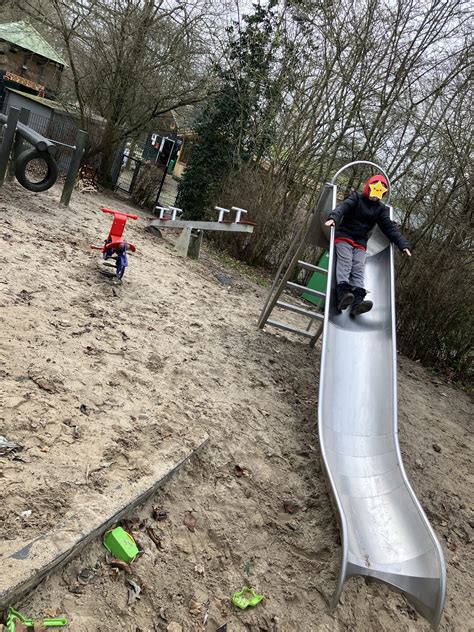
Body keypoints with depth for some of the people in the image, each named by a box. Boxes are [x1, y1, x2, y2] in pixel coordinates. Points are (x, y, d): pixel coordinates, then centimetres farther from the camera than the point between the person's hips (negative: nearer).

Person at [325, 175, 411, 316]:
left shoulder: (381, 208, 16)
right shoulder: (356, 197, 5)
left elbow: (390, 227, 11)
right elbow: (343, 207, -14)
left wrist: (403, 244, -2)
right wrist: (333, 217, -38)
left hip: (360, 243, 3)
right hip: (344, 237, -3)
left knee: (358, 270, -16)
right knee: (345, 264, -24)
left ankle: (357, 302, -35)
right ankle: (343, 295, -44)